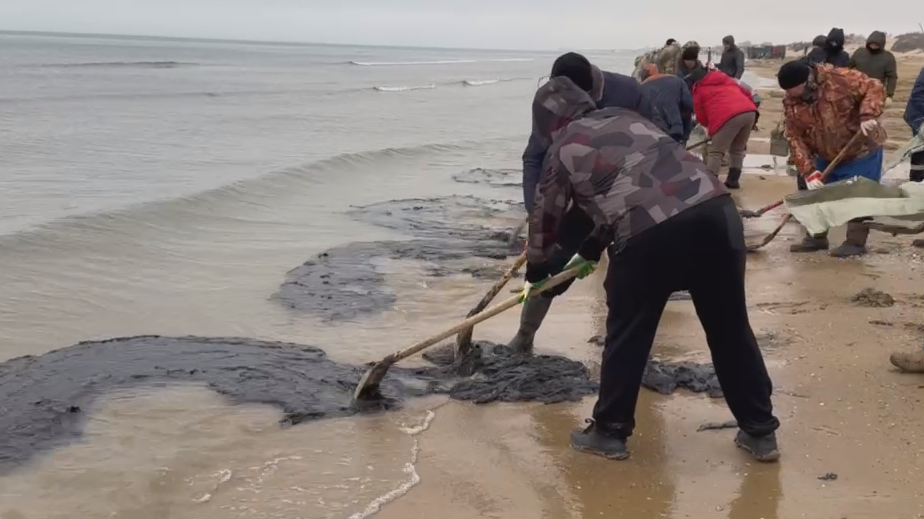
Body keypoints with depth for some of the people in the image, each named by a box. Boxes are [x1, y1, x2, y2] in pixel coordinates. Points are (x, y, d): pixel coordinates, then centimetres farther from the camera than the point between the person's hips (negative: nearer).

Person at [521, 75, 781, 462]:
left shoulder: (563, 150, 17)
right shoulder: (625, 117, 32)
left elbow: (545, 217, 27)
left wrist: (537, 274, 46)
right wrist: (591, 251, 51)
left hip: (650, 233, -5)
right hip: (716, 210, 5)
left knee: (627, 335, 15)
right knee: (730, 328, 16)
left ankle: (609, 432, 25)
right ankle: (761, 432, 25)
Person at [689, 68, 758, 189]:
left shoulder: (699, 90, 20)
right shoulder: (725, 79, 35)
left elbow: (701, 117, 20)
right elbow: (746, 93, 30)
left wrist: (710, 127, 38)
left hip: (729, 116, -6)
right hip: (750, 111, 6)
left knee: (716, 152, 2)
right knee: (738, 150, 23)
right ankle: (733, 180, 22)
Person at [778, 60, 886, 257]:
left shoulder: (839, 78, -26)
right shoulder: (791, 103, -11)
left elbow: (873, 88, -21)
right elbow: (795, 138, -13)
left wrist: (868, 115, -37)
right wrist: (808, 170, -21)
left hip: (861, 152, -5)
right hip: (827, 157, 6)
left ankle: (855, 242, 9)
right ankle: (816, 237, 25)